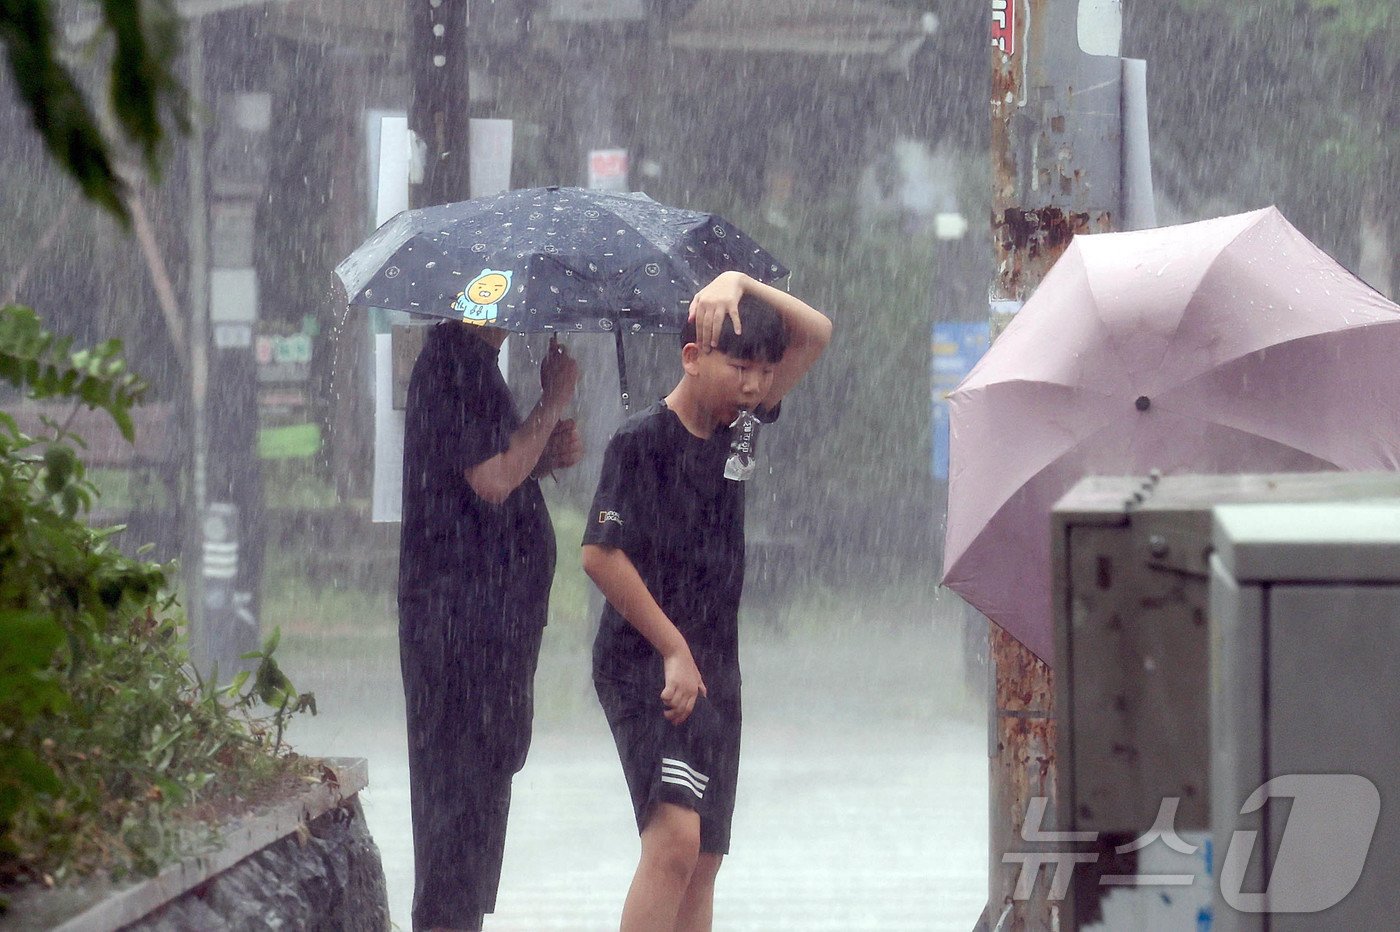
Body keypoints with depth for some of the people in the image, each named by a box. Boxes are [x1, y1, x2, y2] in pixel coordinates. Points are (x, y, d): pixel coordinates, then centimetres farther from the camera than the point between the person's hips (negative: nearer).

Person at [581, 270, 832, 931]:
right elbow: (601, 554, -15)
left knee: (703, 859, 8)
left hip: (713, 670, 8)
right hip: (643, 666, -8)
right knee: (675, 835, -23)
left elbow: (815, 334, 15)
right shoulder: (642, 441, -11)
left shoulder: (738, 425, 9)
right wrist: (674, 651, -13)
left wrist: (740, 284, -3)